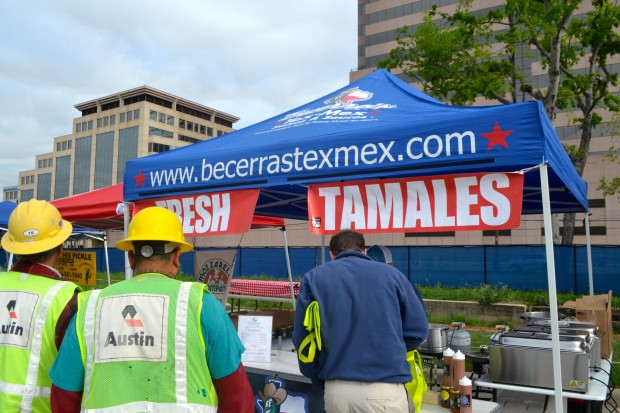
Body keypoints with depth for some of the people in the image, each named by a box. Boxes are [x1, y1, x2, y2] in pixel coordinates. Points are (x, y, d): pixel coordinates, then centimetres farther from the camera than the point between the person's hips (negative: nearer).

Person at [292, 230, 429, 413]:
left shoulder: (313, 277, 6)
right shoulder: (392, 274, 4)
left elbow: (302, 337, 3)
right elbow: (417, 331, 5)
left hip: (336, 390, 1)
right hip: (386, 389, -1)